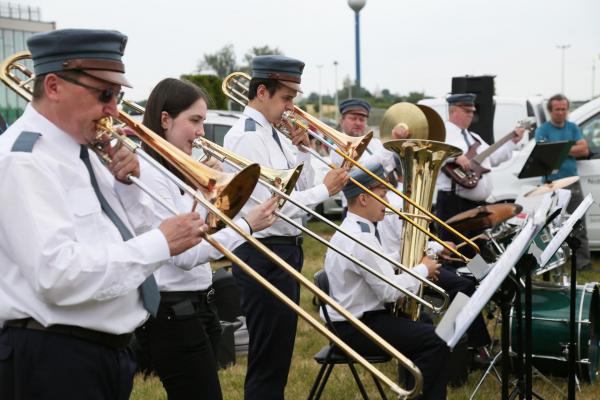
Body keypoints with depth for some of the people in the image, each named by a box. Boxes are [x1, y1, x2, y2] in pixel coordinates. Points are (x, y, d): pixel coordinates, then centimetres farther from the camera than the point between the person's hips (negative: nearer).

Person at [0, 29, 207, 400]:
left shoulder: (80, 151, 9)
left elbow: (115, 236, 18)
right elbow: (59, 275, -29)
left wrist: (123, 182, 0)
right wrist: (161, 243, -24)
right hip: (55, 359, -9)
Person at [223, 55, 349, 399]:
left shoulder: (274, 134, 12)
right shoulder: (246, 137, -16)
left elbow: (301, 189, 14)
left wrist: (301, 149, 0)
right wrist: (325, 190, -16)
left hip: (286, 251, 10)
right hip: (264, 257, -10)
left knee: (279, 357, 20)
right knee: (268, 362, -1)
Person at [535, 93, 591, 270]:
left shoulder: (573, 128, 13)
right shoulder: (543, 130, 0)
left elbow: (584, 150, 1)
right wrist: (573, 149, -11)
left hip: (573, 182, 4)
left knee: (579, 224, 3)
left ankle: (583, 260, 7)